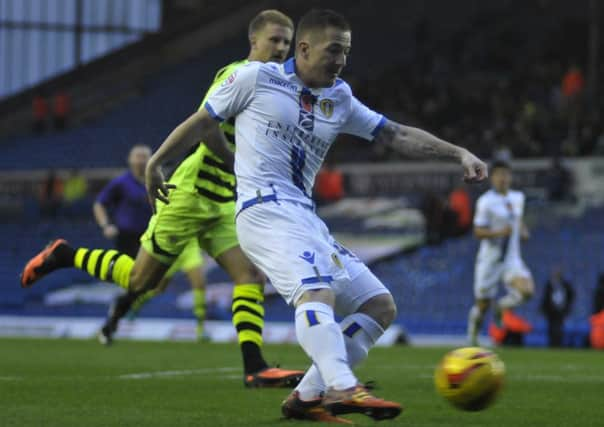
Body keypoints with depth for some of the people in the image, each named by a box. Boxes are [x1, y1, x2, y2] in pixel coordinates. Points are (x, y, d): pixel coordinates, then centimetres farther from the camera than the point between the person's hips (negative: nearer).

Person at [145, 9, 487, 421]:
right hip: (265, 212, -8)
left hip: (306, 218, 8)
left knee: (381, 305, 1)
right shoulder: (256, 78, 1)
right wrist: (156, 163, 16)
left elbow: (397, 134, 14)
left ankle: (309, 396, -3)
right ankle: (342, 389, -51)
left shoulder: (339, 99, 16)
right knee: (316, 292, -33)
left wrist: (459, 153, 4)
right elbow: (204, 123, 11)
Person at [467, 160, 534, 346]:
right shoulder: (486, 201, -13)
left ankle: (501, 307, 9)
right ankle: (473, 334, 34)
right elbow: (478, 232, -13)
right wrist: (499, 232, -28)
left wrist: (523, 230, 7)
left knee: (527, 290, -21)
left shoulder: (518, 197, 7)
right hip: (489, 260, -4)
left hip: (512, 259, 4)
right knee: (482, 305, 5)